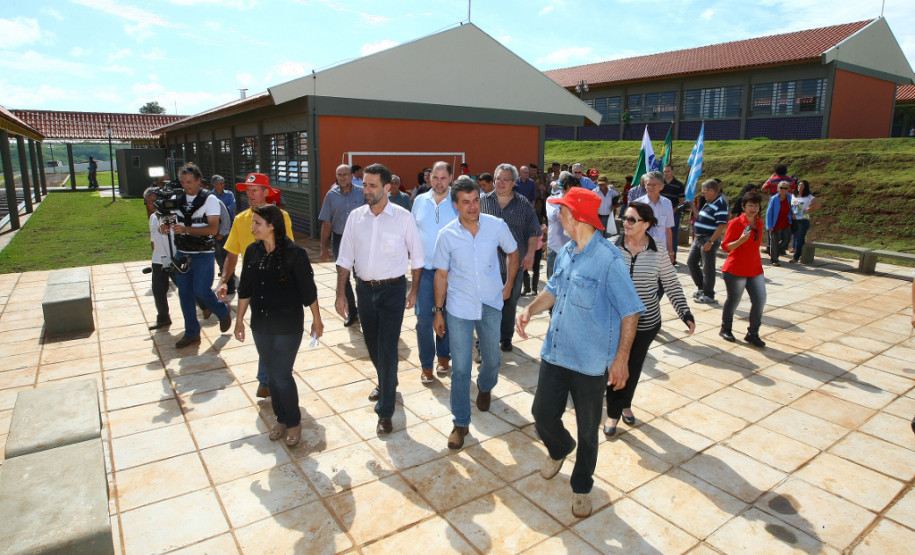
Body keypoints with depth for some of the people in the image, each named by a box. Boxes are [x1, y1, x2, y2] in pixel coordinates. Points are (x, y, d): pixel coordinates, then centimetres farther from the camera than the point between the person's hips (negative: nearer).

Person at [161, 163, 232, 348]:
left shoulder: (209, 199, -9)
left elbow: (213, 228, -17)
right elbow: (168, 218, 13)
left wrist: (185, 229, -27)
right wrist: (164, 227, -12)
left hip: (203, 254, -5)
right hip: (182, 253, 5)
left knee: (201, 290, -9)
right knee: (184, 293, 7)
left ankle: (224, 312, 21)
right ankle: (191, 333, 19)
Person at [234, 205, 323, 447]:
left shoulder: (294, 253, -16)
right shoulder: (252, 251, 1)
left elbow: (308, 290, -9)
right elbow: (245, 289, 10)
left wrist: (316, 320, -3)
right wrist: (239, 319, 14)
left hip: (288, 325, -5)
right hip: (261, 325, 6)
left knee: (281, 375, -3)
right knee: (271, 374, 14)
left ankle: (294, 422, 20)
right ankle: (281, 418, 33)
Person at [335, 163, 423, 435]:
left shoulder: (403, 217, -8)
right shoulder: (355, 217, 1)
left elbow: (416, 257, 0)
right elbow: (345, 259, 4)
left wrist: (413, 291, 1)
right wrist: (340, 294, 1)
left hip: (392, 289, -4)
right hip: (364, 289, 4)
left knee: (387, 349, -5)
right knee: (372, 345, 17)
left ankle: (385, 411, 7)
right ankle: (386, 384, 45)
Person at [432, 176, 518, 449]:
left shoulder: (497, 226, -8)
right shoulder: (446, 235, -9)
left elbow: (512, 253, 11)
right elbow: (441, 274, -1)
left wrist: (508, 285, 9)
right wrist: (438, 311, 0)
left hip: (491, 304, 2)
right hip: (459, 308, -1)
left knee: (492, 359, 18)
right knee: (460, 368, 1)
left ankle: (485, 388, 53)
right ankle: (461, 423, 17)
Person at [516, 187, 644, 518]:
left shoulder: (609, 259, -18)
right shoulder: (566, 253, 4)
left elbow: (630, 311, -14)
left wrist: (621, 358, -15)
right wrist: (530, 310, 1)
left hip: (590, 363, -6)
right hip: (555, 353, 6)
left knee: (588, 430, 12)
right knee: (542, 413, 14)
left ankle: (582, 487, 37)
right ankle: (560, 449, 49)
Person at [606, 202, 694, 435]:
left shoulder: (657, 253, -7)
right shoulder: (612, 247, -10)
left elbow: (672, 286, 1)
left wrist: (686, 314, -5)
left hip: (646, 323, 1)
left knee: (634, 367, 16)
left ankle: (626, 404, 40)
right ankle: (613, 413, 22)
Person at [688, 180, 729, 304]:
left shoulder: (720, 205, -16)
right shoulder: (708, 203, 13)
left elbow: (722, 226, -21)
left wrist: (710, 242, -24)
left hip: (710, 239, -10)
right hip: (699, 238, 10)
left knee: (708, 267, -1)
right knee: (691, 262, 14)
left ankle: (708, 295, 11)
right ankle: (701, 288, 27)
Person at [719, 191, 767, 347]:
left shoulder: (759, 222, 9)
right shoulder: (735, 223, -12)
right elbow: (725, 246, -14)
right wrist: (741, 240, -30)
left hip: (755, 269, 6)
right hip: (736, 269, -6)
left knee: (760, 301, -1)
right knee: (733, 300, 6)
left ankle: (752, 334, 12)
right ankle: (725, 329, 27)